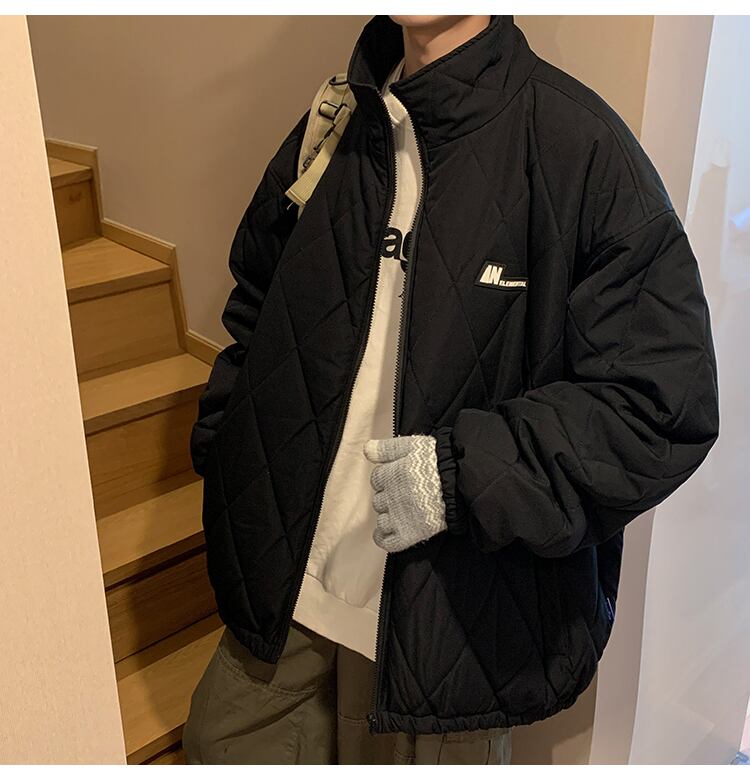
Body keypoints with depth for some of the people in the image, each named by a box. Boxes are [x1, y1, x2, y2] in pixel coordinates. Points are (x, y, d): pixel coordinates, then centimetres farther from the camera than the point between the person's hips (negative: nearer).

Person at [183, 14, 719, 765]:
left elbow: (666, 401, -17)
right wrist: (224, 451, 5)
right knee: (223, 744, 22)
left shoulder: (580, 147, -15)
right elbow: (256, 314, 17)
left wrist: (464, 473, -24)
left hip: (454, 618, -5)